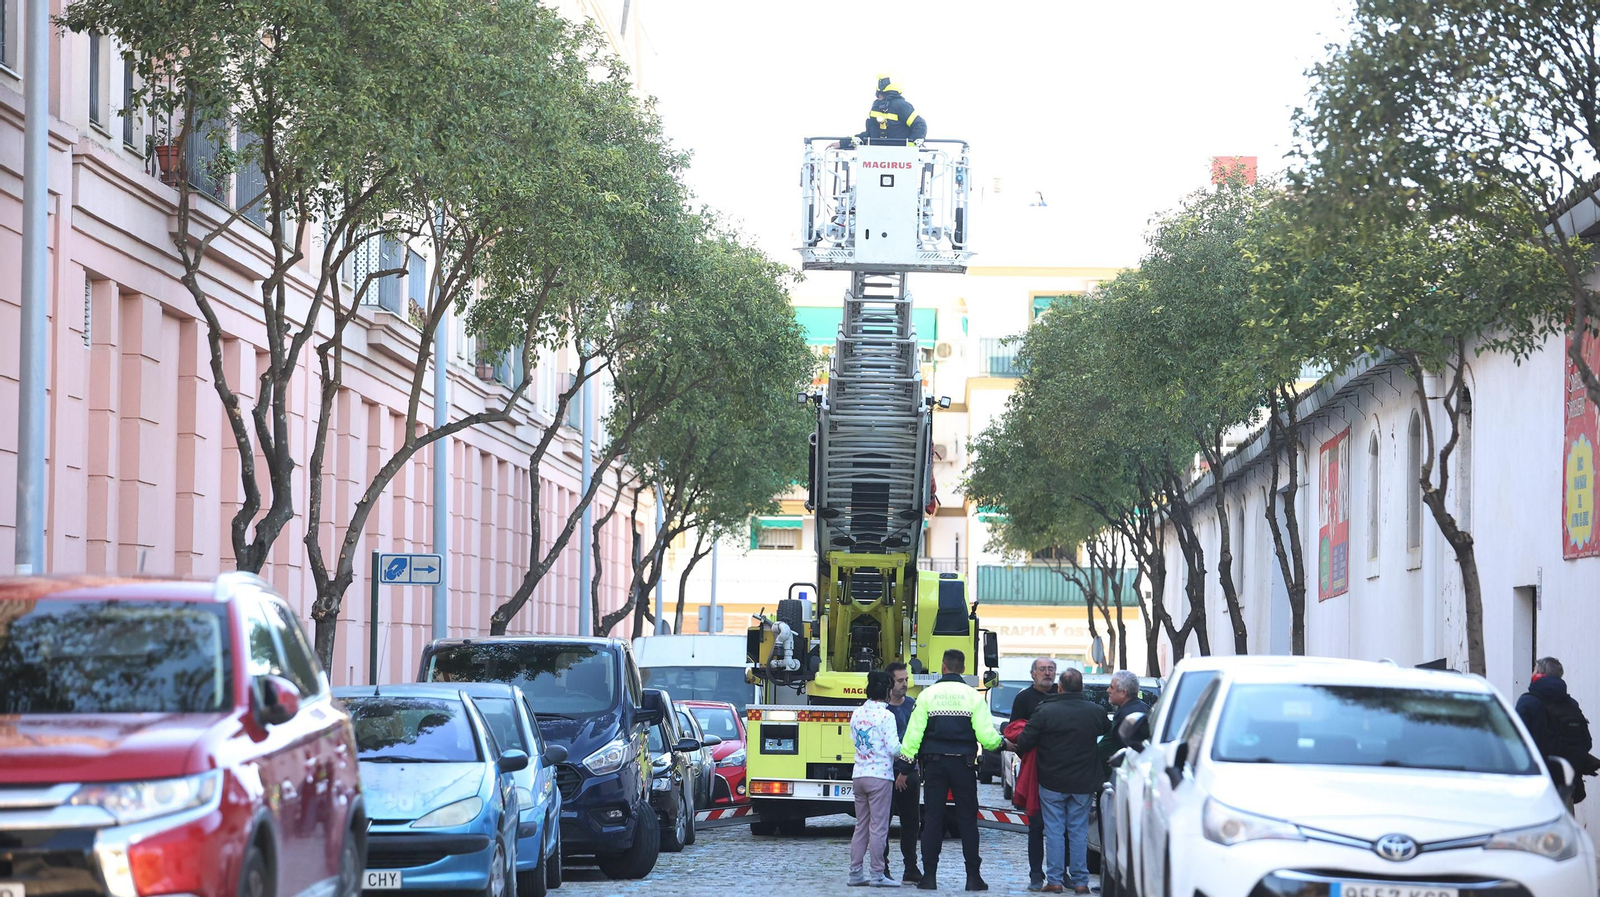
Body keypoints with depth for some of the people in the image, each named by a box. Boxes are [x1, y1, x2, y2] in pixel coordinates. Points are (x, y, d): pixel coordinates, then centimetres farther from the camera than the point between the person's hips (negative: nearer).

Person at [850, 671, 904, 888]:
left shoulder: (857, 714, 9)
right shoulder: (885, 715, -12)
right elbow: (893, 749, -14)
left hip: (858, 775, 7)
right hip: (880, 776, -7)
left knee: (861, 826, 11)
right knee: (878, 827, -3)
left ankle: (855, 872, 11)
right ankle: (877, 875, -2)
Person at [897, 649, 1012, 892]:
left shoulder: (928, 694, 0)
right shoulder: (973, 696, -1)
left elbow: (914, 733, -1)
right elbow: (986, 735, -5)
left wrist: (905, 766, 4)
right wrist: (1001, 743, 17)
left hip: (934, 764, 0)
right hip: (963, 765, 0)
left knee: (932, 818, 3)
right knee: (967, 819, 4)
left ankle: (929, 875, 1)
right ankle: (973, 876, 3)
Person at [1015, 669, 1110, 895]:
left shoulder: (1045, 711, -11)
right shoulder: (1095, 712, -2)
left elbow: (1024, 743, -10)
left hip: (1052, 783, -2)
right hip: (1083, 783, 2)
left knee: (1054, 831, 5)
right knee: (1079, 832, 8)